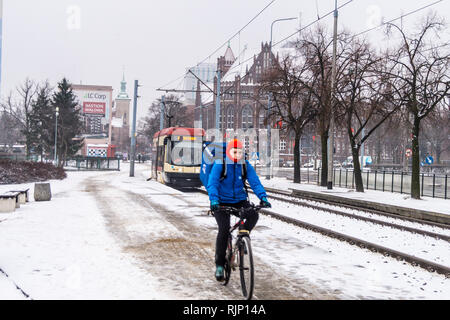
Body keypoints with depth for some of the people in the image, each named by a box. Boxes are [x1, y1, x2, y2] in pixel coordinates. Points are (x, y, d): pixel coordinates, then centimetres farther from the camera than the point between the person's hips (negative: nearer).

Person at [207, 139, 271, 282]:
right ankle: (219, 264, -6)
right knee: (224, 229, -20)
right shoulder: (219, 165, -12)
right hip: (222, 202, -3)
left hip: (239, 200, 3)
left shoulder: (246, 165, -4)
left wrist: (263, 197, -29)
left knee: (254, 215, -25)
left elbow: (255, 182, -12)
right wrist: (214, 200, -37)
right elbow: (212, 183, -20)